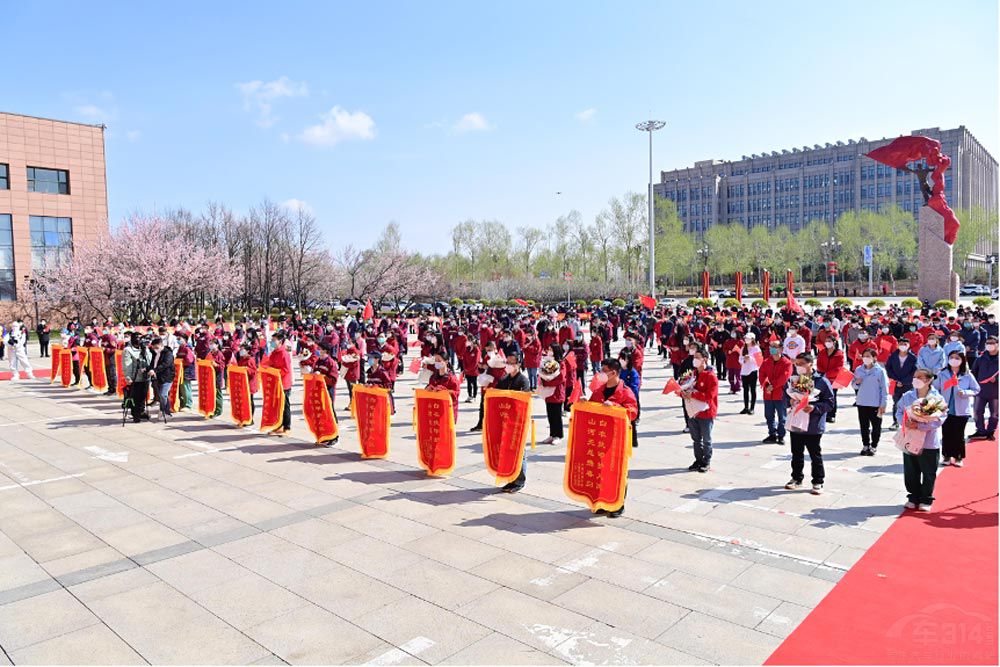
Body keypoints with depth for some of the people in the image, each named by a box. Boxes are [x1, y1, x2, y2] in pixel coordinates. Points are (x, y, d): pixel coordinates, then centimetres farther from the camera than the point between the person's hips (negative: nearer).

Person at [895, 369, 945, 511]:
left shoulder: (937, 398, -11)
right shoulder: (907, 396, 1)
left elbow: (939, 420, -17)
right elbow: (899, 412, 7)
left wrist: (919, 425, -25)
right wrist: (905, 422, -14)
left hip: (929, 443, -3)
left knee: (929, 474, 9)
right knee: (910, 473, 11)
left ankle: (926, 500, 23)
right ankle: (914, 497, 27)